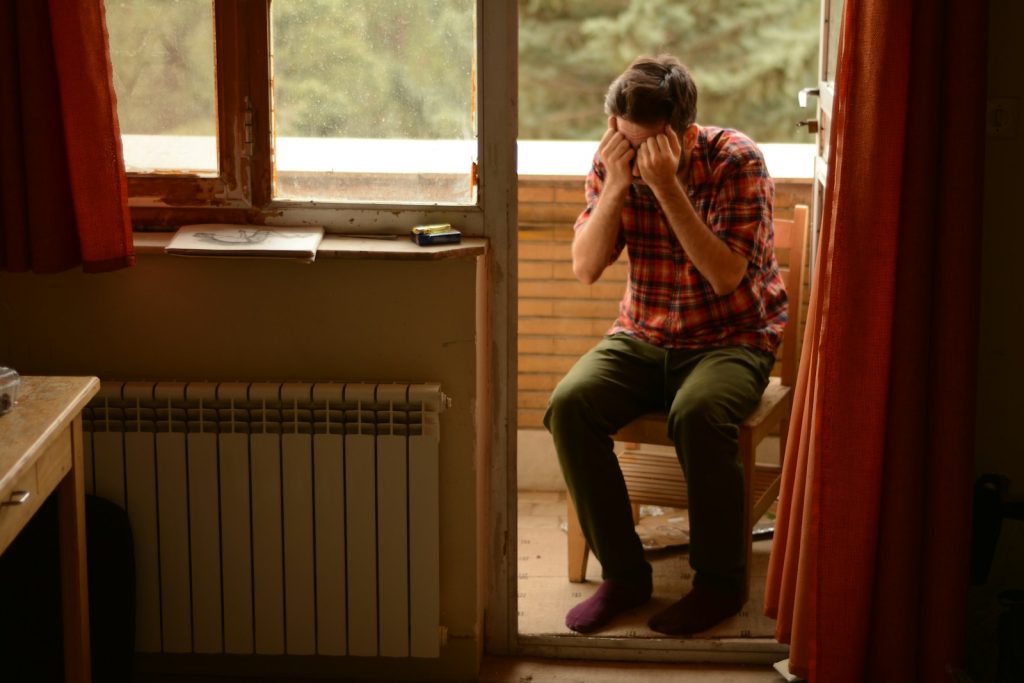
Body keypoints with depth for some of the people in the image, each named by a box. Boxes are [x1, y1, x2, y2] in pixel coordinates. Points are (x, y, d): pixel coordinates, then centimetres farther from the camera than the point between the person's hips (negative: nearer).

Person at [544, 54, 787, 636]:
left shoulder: (738, 161, -15)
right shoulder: (614, 160, -2)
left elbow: (726, 276, -24)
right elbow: (586, 268, -7)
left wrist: (667, 187, -29)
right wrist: (616, 186, -20)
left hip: (732, 341, -4)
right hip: (642, 336, 4)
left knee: (698, 414, -36)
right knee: (570, 404, -24)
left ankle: (721, 582, -15)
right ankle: (624, 574, -11)